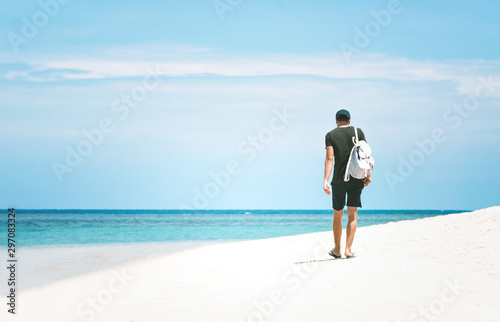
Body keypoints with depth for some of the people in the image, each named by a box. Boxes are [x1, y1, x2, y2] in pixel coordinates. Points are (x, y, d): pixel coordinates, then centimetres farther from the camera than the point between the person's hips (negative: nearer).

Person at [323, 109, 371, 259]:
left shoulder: (331, 135, 1)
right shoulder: (358, 132, 5)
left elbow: (329, 159, -9)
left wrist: (325, 181, -14)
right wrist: (368, 175, 5)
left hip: (339, 179, 0)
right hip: (356, 179, 0)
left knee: (337, 215, 13)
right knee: (352, 214, 1)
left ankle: (337, 249, 21)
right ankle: (348, 249, -8)